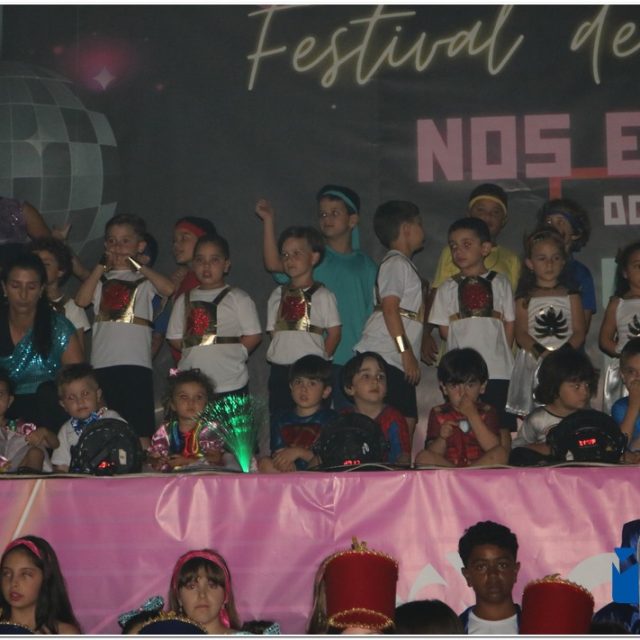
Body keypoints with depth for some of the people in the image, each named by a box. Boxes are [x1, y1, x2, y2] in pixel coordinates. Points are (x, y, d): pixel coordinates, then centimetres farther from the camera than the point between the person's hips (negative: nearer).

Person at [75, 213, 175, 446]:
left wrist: (138, 265, -4)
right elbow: (82, 300, -1)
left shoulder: (144, 279, 8)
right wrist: (102, 266, 2)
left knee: (140, 427, -5)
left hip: (136, 363, -3)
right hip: (102, 363, 3)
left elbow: (168, 288, -13)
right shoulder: (101, 278, 16)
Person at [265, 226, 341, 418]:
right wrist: (284, 353, 0)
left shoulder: (322, 295, -1)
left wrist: (319, 359, -2)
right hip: (280, 368, 5)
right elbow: (274, 331, 13)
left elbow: (334, 332, -1)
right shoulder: (277, 295, 12)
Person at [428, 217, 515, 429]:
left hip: (498, 370, 0)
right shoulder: (447, 288, 8)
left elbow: (509, 324, 8)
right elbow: (444, 330, 6)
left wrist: (501, 352, 3)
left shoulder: (499, 283, 8)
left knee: (502, 425, -1)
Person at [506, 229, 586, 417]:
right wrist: (542, 352, -18)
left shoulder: (570, 295, 11)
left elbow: (579, 332, 2)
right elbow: (521, 334, -1)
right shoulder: (526, 298, 9)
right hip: (533, 362, 0)